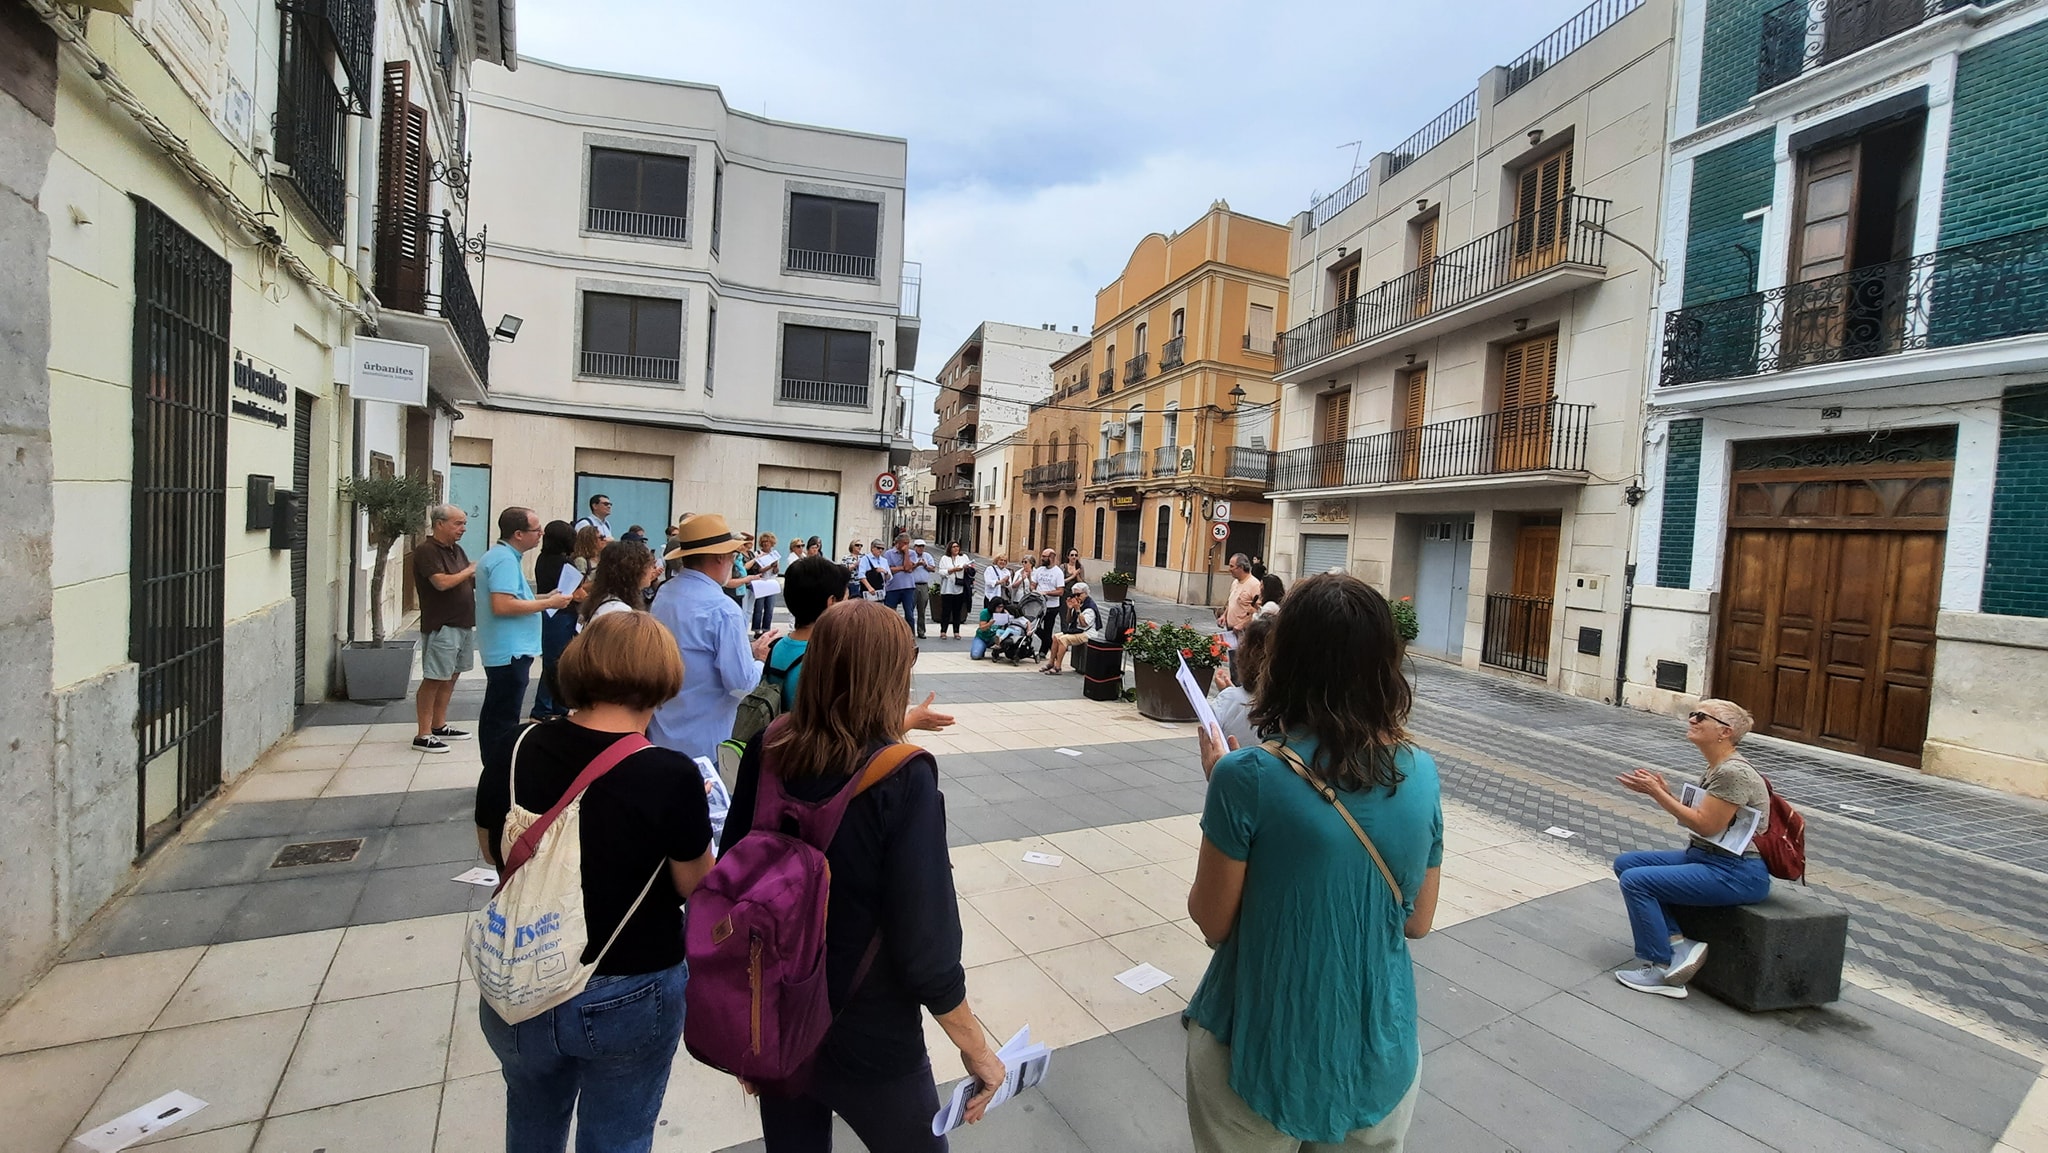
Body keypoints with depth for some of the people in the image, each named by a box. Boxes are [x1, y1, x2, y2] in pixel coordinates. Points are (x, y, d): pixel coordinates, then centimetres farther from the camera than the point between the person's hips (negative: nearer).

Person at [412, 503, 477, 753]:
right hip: (441, 626, -9)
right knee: (434, 679, -4)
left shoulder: (456, 550, 14)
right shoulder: (426, 551, -13)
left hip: (463, 624, 9)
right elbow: (442, 582, -24)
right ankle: (423, 735, 3)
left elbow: (471, 581, 17)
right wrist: (470, 571, -11)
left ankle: (439, 726, 26)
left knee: (451, 677, 15)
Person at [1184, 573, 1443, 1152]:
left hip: (1267, 1057, -3)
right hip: (1381, 1058, 4)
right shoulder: (1421, 774, -10)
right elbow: (1418, 922, 3)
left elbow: (1212, 921, -12)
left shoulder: (1249, 777, -24)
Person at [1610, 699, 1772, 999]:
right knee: (1625, 863, 4)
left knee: (1636, 880, -17)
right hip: (1705, 857, 10)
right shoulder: (1715, 769, 10)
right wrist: (1662, 791, -3)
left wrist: (1657, 793, -17)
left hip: (1737, 872, -10)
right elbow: (1695, 817, 10)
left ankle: (1659, 969, -2)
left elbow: (1705, 825, -22)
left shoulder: (1733, 772, -21)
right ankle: (1676, 943, 0)